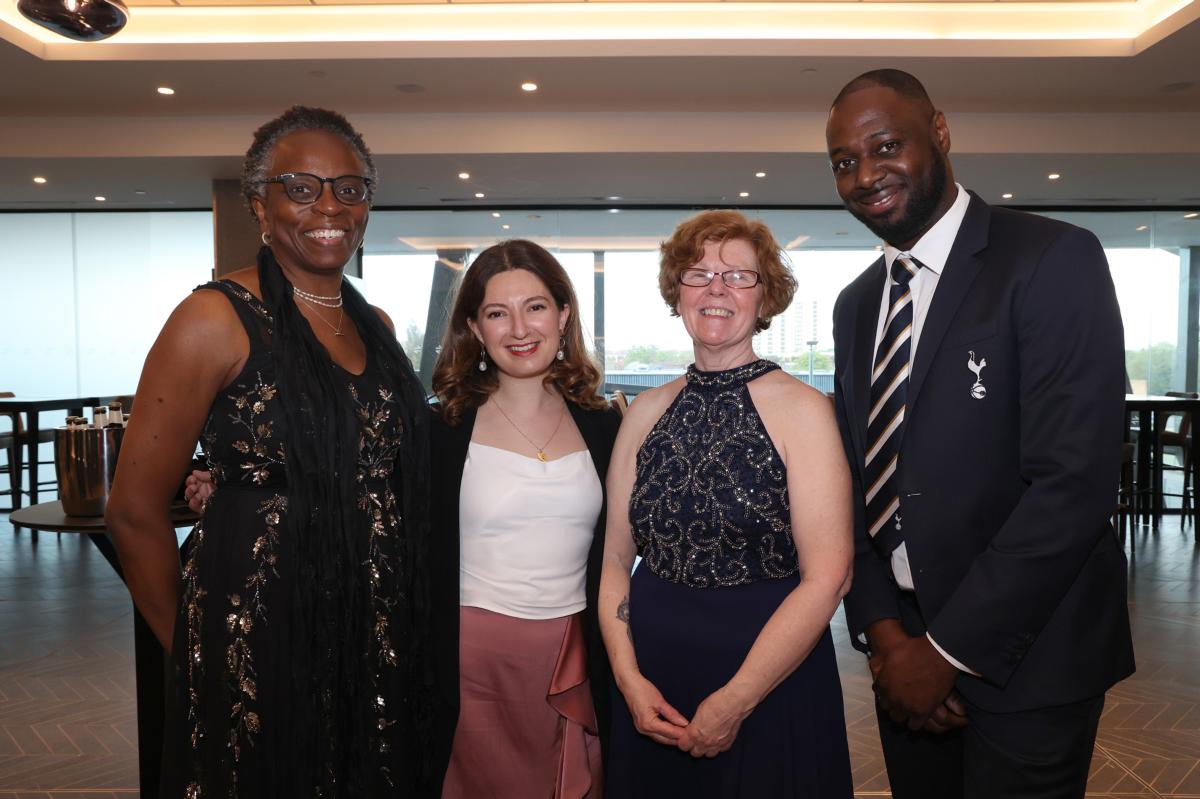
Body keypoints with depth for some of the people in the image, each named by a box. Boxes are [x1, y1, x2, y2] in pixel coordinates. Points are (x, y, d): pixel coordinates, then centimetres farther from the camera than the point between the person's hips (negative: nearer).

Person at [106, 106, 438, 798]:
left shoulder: (377, 325, 9)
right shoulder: (218, 318, -10)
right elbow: (136, 512, -9)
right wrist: (191, 649, 0)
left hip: (382, 641, 6)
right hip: (260, 636, -6)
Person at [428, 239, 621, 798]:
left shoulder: (602, 426, 2)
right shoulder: (444, 431, -6)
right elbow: (421, 567, -2)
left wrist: (618, 680, 8)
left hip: (577, 664, 2)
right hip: (474, 662, -2)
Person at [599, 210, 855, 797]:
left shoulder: (801, 408, -10)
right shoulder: (647, 411, 2)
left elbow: (826, 577, -14)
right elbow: (616, 557, 5)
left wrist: (734, 703, -14)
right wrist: (629, 676, -7)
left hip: (769, 686, -3)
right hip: (651, 682, 4)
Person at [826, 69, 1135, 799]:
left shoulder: (1053, 260, -13)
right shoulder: (857, 304, 8)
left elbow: (1075, 480, -20)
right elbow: (856, 480, 8)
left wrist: (949, 649, -18)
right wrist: (881, 627, -5)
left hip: (1025, 656, -5)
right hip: (906, 653, 6)